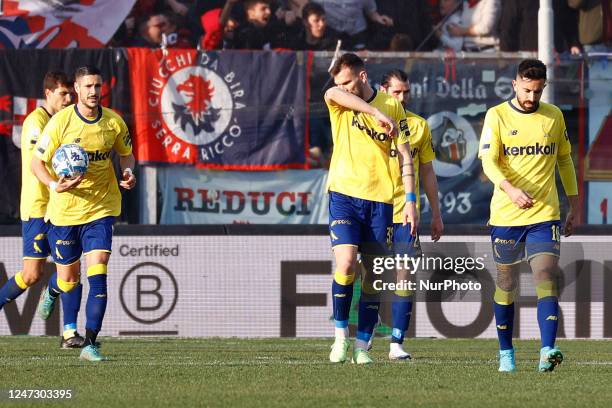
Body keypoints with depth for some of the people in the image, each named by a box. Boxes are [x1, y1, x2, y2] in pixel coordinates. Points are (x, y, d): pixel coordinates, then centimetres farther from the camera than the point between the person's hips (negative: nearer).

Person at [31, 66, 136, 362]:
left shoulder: (114, 122, -3)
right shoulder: (60, 122, -10)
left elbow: (126, 154, 15)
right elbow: (37, 162, -5)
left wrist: (128, 173, -8)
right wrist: (54, 185, -23)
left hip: (101, 208, 1)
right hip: (65, 211, -1)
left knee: (97, 277, -13)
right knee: (68, 279, 11)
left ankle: (90, 344, -11)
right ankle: (52, 291, 51)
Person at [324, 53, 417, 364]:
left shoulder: (393, 107, 4)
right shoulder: (339, 104, 2)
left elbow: (405, 158, 7)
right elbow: (333, 93, -24)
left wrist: (410, 201, -1)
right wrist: (376, 112, -35)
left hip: (379, 200, 1)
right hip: (344, 195, -1)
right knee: (346, 264, -16)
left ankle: (362, 344, 9)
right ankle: (341, 335, -2)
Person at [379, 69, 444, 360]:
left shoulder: (419, 126, 9)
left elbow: (427, 173, 14)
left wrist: (436, 214, 14)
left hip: (406, 213, 2)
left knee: (404, 276, -5)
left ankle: (397, 343, -3)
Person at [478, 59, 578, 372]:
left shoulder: (554, 116, 8)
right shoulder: (497, 116, -2)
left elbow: (564, 159, 19)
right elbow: (488, 161, -12)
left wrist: (574, 205, 18)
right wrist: (511, 190, -30)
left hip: (545, 216, 1)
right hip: (505, 215, -1)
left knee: (546, 280, -13)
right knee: (506, 285, 8)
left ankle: (547, 351, -23)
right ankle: (506, 353, 21)